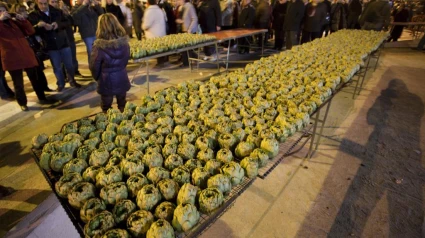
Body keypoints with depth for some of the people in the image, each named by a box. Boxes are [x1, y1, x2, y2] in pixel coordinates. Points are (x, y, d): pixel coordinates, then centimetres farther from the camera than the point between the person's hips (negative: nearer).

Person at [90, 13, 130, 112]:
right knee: (122, 106, 21)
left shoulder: (99, 46, -21)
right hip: (122, 79, 4)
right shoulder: (124, 42, -11)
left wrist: (96, 77, 11)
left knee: (107, 110, 14)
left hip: (106, 81, -3)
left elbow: (94, 67, -10)